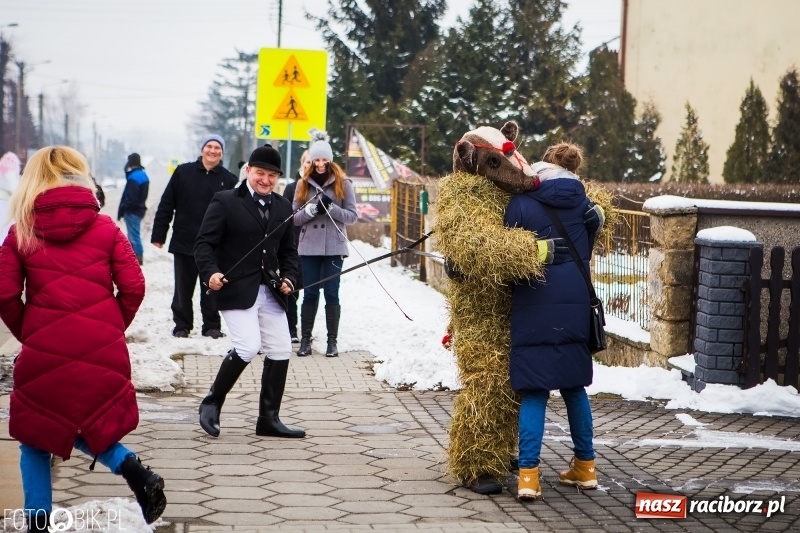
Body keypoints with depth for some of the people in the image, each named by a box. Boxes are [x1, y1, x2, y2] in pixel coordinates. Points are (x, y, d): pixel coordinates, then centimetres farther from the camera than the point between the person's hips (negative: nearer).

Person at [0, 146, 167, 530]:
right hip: (102, 351, 2)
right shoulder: (105, 228, 2)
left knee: (35, 440, 14)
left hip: (44, 352, -2)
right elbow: (133, 287, -3)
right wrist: (113, 328, 11)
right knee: (90, 426, 20)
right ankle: (136, 473, -4)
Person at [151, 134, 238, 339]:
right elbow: (166, 205, 2)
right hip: (184, 242, 0)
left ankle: (212, 326, 17)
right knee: (183, 288, 7)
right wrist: (158, 235, -2)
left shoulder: (229, 180, 1)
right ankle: (182, 325, 17)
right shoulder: (183, 172, 1)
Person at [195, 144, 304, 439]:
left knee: (280, 351, 4)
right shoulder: (225, 202, -4)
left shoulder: (283, 207, 14)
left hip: (270, 293, 7)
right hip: (237, 291, -6)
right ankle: (212, 402, 1)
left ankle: (269, 419, 16)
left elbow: (288, 250, 20)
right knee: (248, 346, -20)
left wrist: (289, 277, 3)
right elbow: (204, 243, -7)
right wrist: (210, 272, -24)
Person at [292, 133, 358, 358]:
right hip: (309, 246, 2)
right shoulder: (303, 184, 7)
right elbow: (294, 217, 6)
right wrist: (309, 211, -14)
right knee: (310, 293, 4)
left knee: (331, 294, 0)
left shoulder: (343, 184, 1)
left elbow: (353, 216, 0)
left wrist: (332, 208, -16)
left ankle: (332, 341, 7)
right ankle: (305, 339, 10)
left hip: (334, 247, -2)